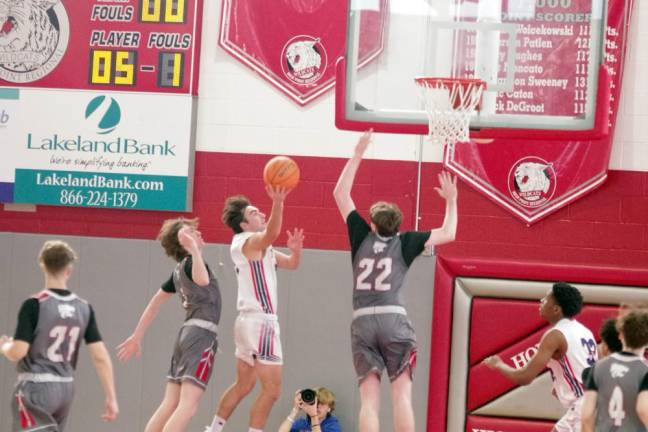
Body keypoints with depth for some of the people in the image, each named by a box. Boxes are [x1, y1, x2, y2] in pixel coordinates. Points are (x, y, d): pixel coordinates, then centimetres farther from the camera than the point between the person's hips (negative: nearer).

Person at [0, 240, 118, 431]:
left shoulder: (34, 305, -14)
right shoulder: (84, 308, 1)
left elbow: (17, 353, -17)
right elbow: (101, 357, -2)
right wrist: (111, 397, 2)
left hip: (36, 387, -6)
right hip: (66, 388, 6)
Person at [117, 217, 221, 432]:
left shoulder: (180, 269, 16)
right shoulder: (191, 262, -9)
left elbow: (155, 301, 21)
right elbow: (203, 280, -35)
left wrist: (137, 336, 26)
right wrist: (194, 250, -31)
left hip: (187, 333, 9)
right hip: (202, 334, -9)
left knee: (170, 404, 6)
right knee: (187, 406, -16)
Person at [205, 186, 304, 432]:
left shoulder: (260, 247, 19)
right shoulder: (249, 241, -11)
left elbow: (291, 264, 21)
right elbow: (272, 233, -34)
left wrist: (295, 249, -1)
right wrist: (278, 203, -49)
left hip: (250, 320, 10)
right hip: (260, 321, -10)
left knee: (243, 386, 19)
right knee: (271, 389, -8)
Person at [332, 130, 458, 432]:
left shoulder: (362, 237, 13)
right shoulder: (404, 243, 9)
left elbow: (340, 194, 21)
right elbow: (448, 234, 15)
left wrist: (357, 155, 24)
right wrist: (451, 200, 27)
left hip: (362, 321, 1)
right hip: (394, 319, -1)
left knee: (369, 398, -3)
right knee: (402, 394, -4)